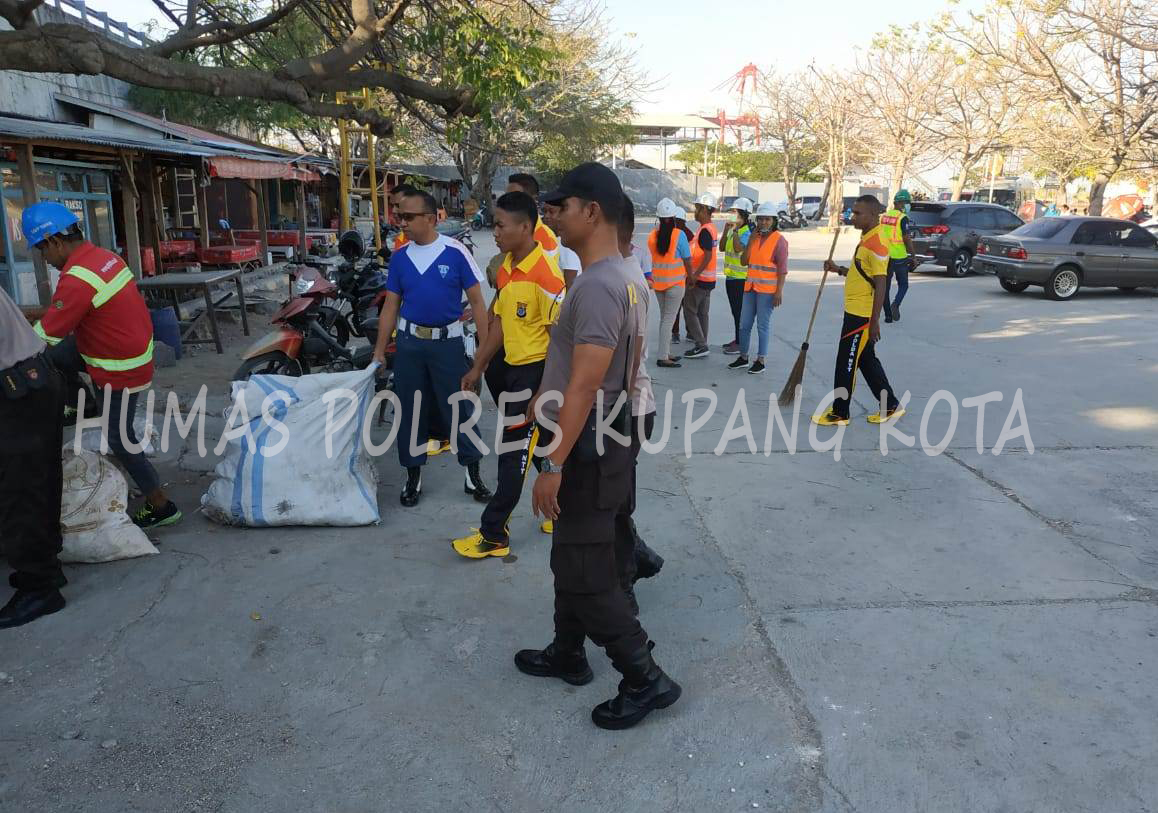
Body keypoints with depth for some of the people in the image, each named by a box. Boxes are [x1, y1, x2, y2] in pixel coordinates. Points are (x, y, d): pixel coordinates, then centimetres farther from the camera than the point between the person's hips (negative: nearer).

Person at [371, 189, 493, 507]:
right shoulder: (399, 257, 3)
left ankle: (473, 475, 15)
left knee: (459, 409, 3)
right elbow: (390, 306, 7)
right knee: (410, 412, 9)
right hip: (409, 343, 4)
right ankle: (413, 477, 22)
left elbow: (477, 301, -6)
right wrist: (379, 352, 5)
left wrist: (484, 347, -11)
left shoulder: (455, 252, -9)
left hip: (448, 342, -3)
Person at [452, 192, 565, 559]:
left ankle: (493, 535, 8)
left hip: (535, 370, -8)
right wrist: (478, 367, 16)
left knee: (514, 456, -1)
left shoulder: (545, 275, -19)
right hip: (510, 366, 8)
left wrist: (545, 388, -19)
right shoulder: (505, 269, 8)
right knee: (541, 447, 18)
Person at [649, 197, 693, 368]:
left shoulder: (652, 235, 0)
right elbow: (687, 260, -7)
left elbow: (654, 256, 5)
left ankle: (666, 353, 22)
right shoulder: (679, 235, -13)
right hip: (675, 282, -5)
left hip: (658, 282, 5)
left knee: (664, 318, 16)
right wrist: (690, 277, 8)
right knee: (669, 320, -4)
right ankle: (663, 357, -5)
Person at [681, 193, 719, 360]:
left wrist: (694, 275, -26)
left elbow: (708, 256, -25)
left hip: (699, 278, -10)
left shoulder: (705, 230, -18)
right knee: (702, 312, 13)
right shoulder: (711, 228, 13)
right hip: (708, 278, 10)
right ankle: (702, 344, 18)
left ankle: (701, 345, -7)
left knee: (690, 311, -5)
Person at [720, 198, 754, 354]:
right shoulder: (732, 230, 13)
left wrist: (734, 230, -23)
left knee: (740, 311, -5)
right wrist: (726, 230, 1)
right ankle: (737, 340, 25)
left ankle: (740, 343, 0)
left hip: (741, 277, -9)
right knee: (735, 310, 16)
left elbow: (739, 248, -28)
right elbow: (722, 247, 10)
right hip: (730, 276, 9)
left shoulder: (747, 232, -13)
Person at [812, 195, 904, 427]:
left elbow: (880, 284, -21)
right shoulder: (867, 239, 13)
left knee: (846, 364, -1)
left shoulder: (877, 243, -18)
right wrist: (839, 270, 10)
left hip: (862, 316, -10)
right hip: (855, 312, 10)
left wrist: (874, 321, -21)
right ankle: (891, 406, 26)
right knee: (867, 361, 17)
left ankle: (839, 413, 11)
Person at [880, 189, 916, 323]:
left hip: (885, 256, 5)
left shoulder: (883, 216, 7)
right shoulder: (902, 218, -11)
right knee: (903, 285, 10)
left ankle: (888, 315, 10)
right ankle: (895, 304, -15)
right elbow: (906, 238, -14)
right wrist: (913, 255, -5)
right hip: (899, 256, -5)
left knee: (886, 285, 10)